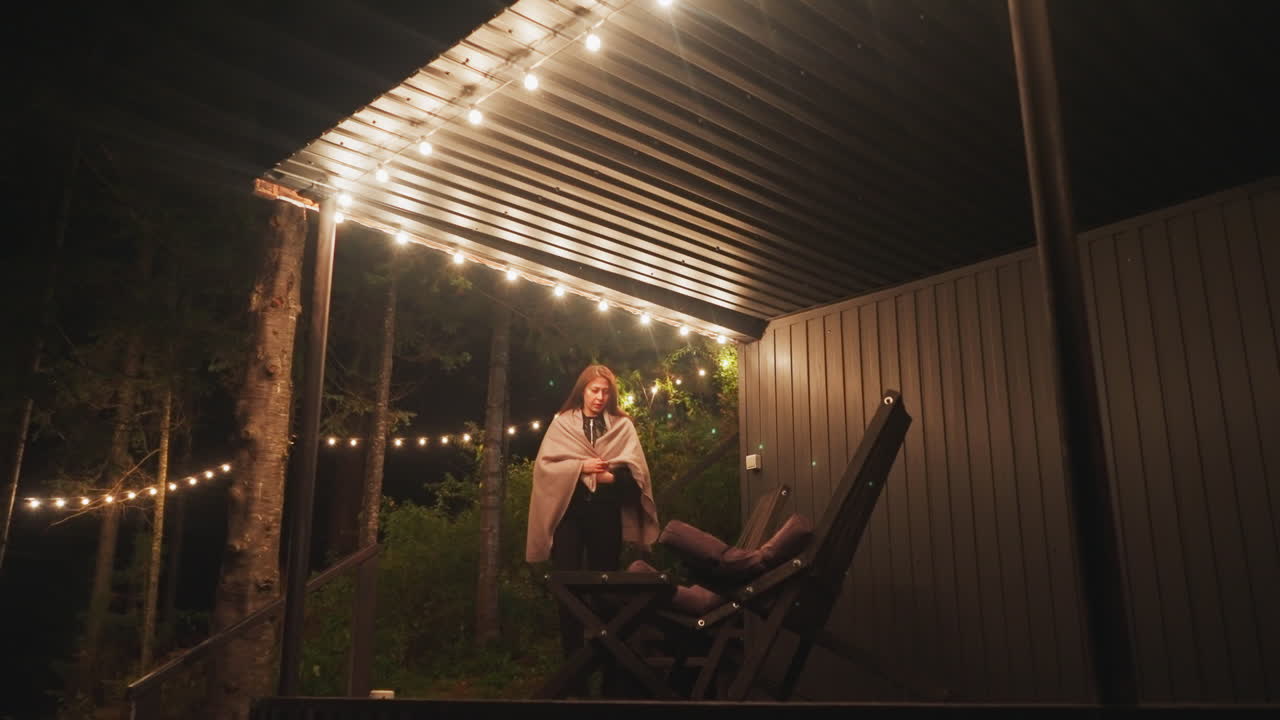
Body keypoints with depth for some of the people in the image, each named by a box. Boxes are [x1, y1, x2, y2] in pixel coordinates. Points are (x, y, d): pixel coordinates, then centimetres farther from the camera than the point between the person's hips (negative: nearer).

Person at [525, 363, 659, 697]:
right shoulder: (562, 423, 8)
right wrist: (581, 466, -13)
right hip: (570, 511, 0)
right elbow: (545, 463, -2)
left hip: (606, 513, 1)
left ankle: (612, 674, 12)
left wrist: (607, 474, -14)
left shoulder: (622, 425, 10)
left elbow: (634, 469, 1)